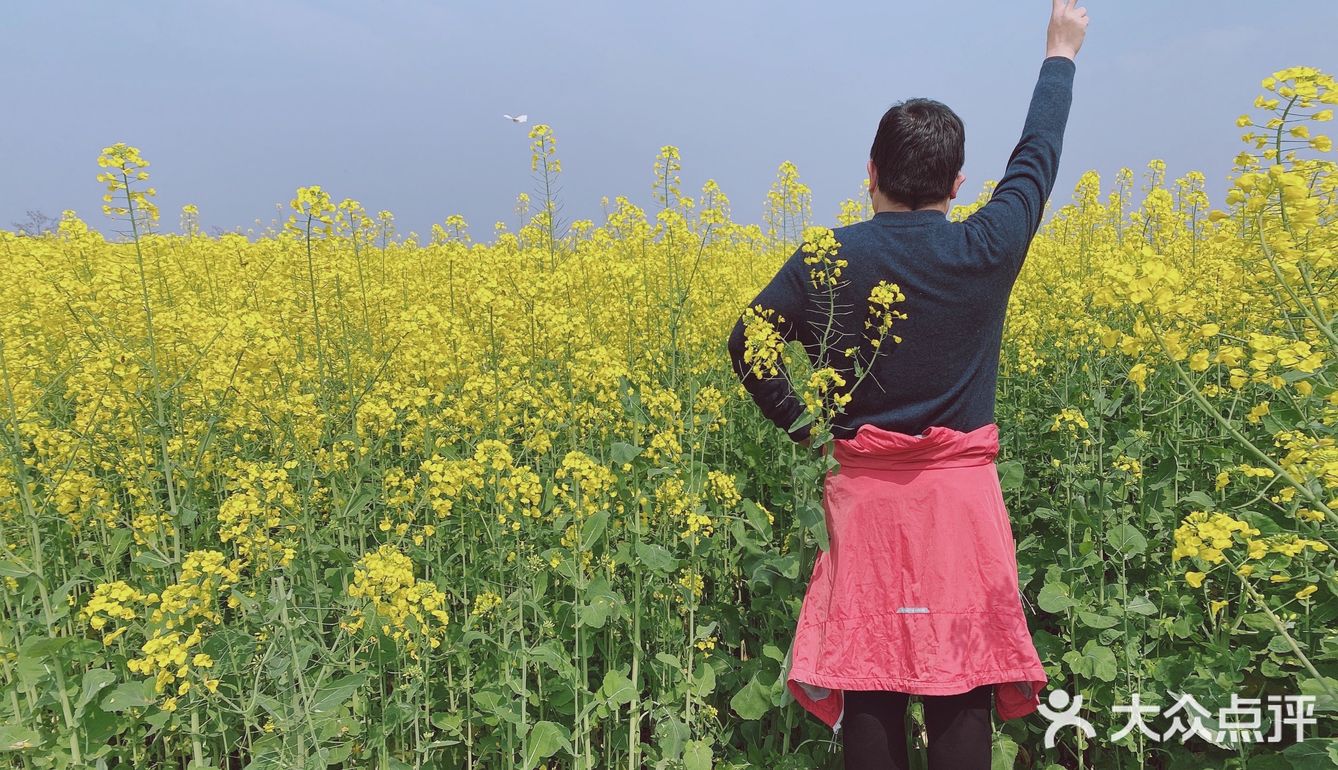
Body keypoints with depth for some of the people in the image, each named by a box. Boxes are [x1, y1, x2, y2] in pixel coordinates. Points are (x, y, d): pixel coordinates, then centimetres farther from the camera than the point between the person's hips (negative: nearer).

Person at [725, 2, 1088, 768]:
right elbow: (1036, 161, 13)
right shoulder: (987, 251, -3)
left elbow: (748, 345, -2)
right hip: (960, 495, 0)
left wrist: (798, 421, 11)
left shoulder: (829, 258, -4)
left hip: (865, 494, 0)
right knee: (962, 684, 7)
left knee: (867, 679, 7)